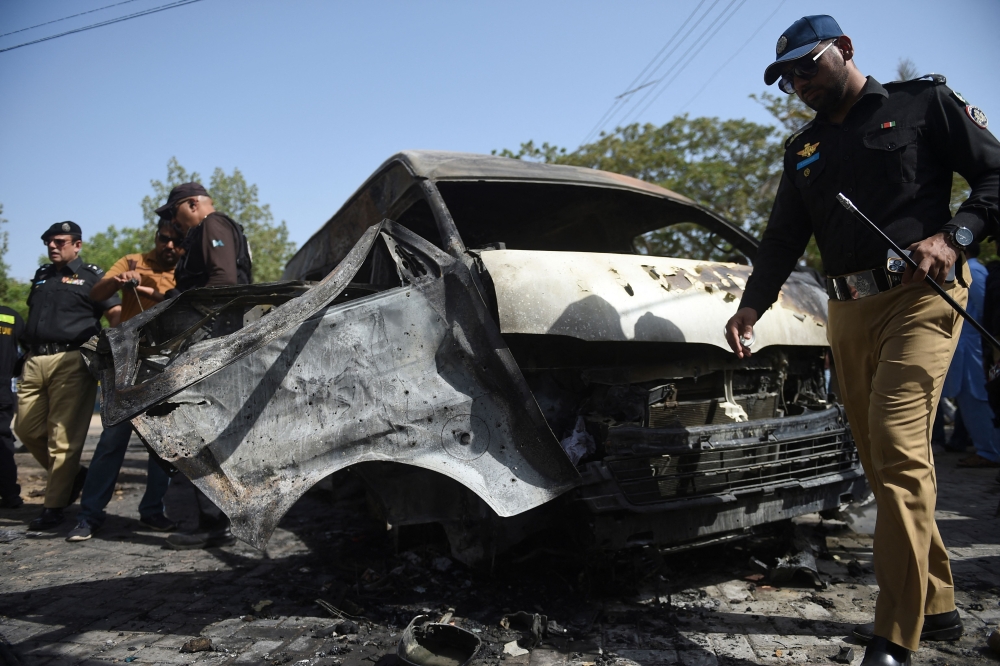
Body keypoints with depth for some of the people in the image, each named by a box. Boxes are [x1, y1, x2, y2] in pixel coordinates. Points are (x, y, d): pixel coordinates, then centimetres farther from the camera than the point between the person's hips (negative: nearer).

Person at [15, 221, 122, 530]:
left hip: (70, 362, -7)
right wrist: (28, 352, 20)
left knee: (63, 436, -6)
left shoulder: (91, 275, 4)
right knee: (27, 428, 8)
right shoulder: (41, 276, 22)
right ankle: (71, 475, 26)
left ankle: (54, 506, 1)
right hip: (35, 361, 7)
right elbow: (32, 315, 29)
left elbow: (115, 314, -3)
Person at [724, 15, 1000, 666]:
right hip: (848, 311, 6)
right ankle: (936, 604, 20)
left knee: (898, 446, -18)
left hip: (920, 295, -5)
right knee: (881, 459, 6)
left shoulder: (924, 102, 8)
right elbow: (783, 238, 13)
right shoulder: (803, 149, 21)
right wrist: (753, 305, -2)